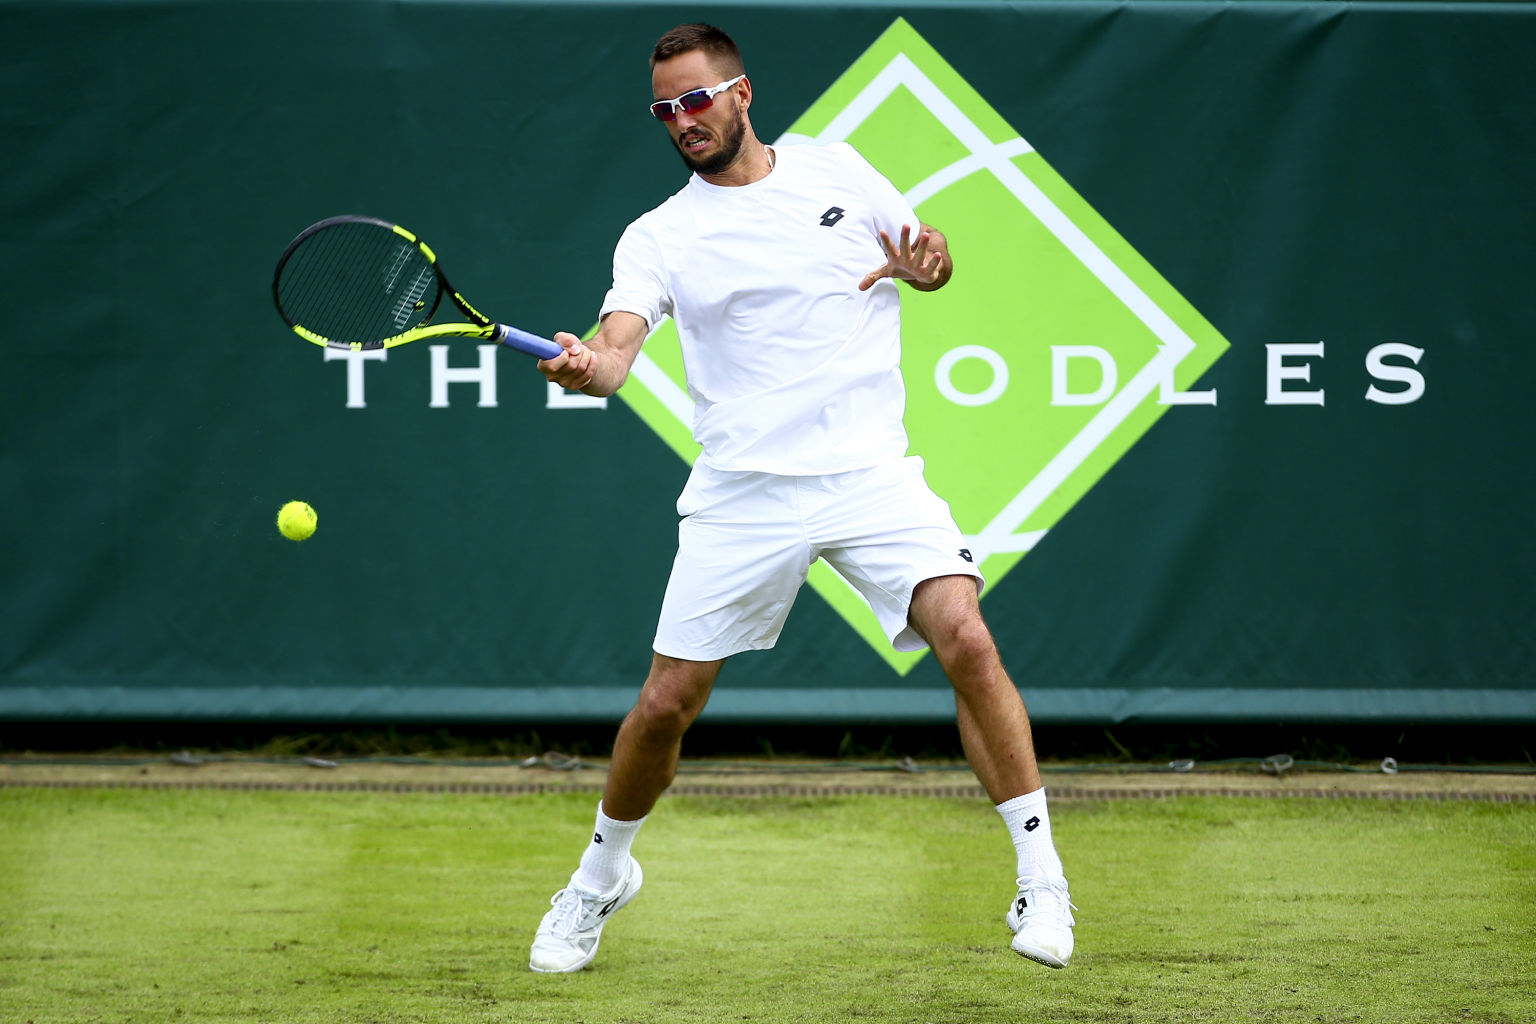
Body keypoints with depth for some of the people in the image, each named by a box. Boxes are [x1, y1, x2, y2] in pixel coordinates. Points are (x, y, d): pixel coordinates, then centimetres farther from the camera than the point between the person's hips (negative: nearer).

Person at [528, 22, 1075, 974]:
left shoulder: (837, 171, 8)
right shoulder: (660, 236, 2)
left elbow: (934, 254, 20)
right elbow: (619, 342, -13)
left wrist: (924, 261, -5)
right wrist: (586, 365, -37)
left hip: (870, 472, 0)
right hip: (743, 494, 0)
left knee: (967, 640, -21)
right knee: (665, 704, 1)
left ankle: (1041, 879, -12)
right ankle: (603, 874, 29)